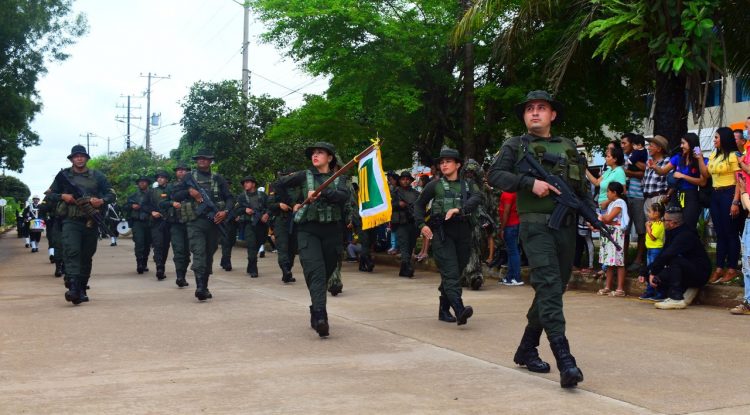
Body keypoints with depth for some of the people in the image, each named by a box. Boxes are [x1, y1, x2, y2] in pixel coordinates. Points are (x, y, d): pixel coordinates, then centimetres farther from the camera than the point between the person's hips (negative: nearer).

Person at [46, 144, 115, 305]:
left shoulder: (97, 176, 11)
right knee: (72, 252, -19)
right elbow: (49, 195, 13)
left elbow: (111, 194, 11)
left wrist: (102, 201, -10)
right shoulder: (63, 176, 9)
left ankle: (82, 289, 18)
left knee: (87, 256, 8)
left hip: (91, 222, 2)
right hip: (71, 221, -2)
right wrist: (63, 196, -7)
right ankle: (73, 288, -29)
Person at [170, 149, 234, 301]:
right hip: (195, 221, -2)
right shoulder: (189, 177, 11)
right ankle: (200, 287, -24)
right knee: (198, 253, -16)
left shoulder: (218, 178, 12)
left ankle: (205, 287, 16)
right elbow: (174, 195, 9)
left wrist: (225, 211, -8)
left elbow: (229, 198, 11)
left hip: (214, 221, 2)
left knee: (209, 255, 8)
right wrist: (189, 192, -8)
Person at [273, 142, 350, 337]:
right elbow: (279, 184, 16)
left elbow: (344, 196, -11)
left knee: (325, 273, 6)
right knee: (315, 271, -19)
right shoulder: (305, 176, 8)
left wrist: (322, 193, -23)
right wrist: (293, 203, 11)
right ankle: (320, 317, -31)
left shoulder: (338, 179, 9)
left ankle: (316, 315, 22)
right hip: (308, 229, -2)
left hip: (332, 230, 2)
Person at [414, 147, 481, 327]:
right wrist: (422, 224, 2)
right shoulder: (435, 185, 9)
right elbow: (419, 204, 17)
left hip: (463, 231, 3)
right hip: (442, 232, -3)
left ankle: (444, 310, 22)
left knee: (456, 272, 9)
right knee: (450, 273, -15)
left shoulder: (468, 184, 12)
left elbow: (477, 198, -8)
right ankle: (459, 310, -28)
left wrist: (458, 209, -23)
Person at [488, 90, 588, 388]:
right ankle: (565, 362, -26)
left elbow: (582, 186, 20)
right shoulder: (515, 146, 7)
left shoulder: (568, 147, 18)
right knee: (549, 286, -19)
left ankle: (526, 350, 25)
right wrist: (530, 183, -16)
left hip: (567, 227, 6)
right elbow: (495, 175, -5)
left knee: (555, 289, 10)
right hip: (536, 226, -5)